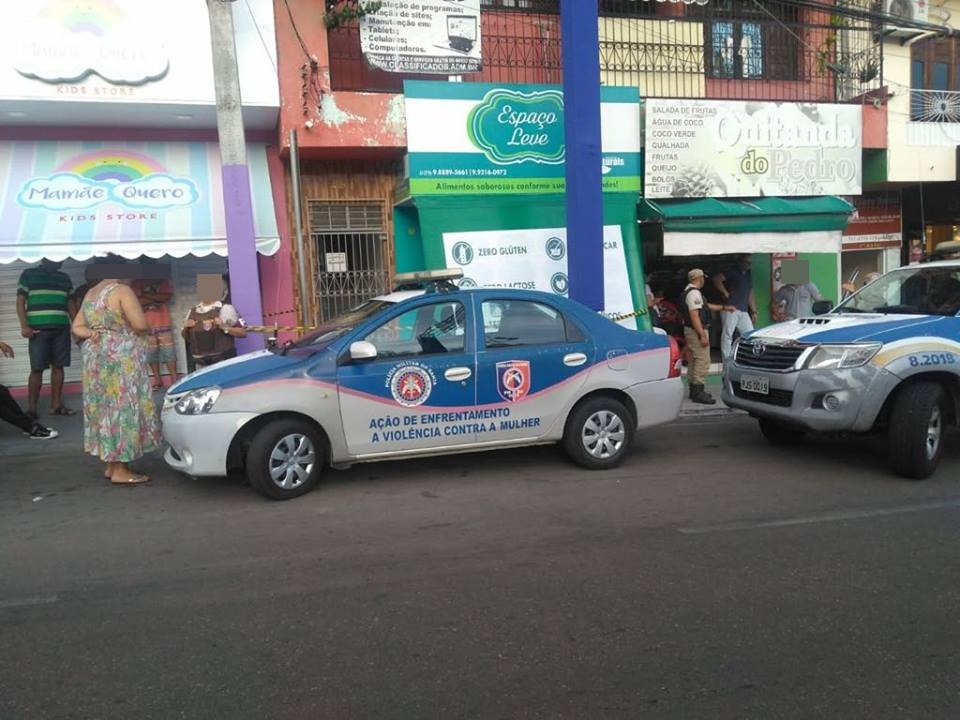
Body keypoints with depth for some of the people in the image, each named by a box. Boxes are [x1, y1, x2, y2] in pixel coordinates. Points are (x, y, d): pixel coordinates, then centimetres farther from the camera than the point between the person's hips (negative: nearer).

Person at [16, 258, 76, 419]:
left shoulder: (65, 278, 18)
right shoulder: (28, 274, 6)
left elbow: (70, 303, 19)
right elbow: (20, 301, 1)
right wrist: (24, 326, -10)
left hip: (62, 329, 4)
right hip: (38, 329, -4)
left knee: (58, 366, 4)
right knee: (37, 368, -6)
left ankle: (56, 404, 10)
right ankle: (31, 407, 0)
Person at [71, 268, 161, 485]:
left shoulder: (90, 295, 16)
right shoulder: (121, 290, -9)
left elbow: (77, 327, 17)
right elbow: (141, 325, -16)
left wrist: (92, 333, 0)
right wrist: (129, 329, 5)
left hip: (96, 357, 9)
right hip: (121, 358, -8)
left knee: (105, 408, 13)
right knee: (123, 408, -5)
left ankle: (111, 464, 19)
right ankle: (120, 470, -3)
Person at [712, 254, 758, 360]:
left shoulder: (748, 276, 22)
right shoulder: (732, 272, 0)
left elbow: (750, 295, 24)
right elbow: (717, 280, -15)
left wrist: (754, 312, 18)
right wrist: (726, 293, -12)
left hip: (743, 311, 7)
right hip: (731, 308, -7)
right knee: (727, 334, -9)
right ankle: (727, 361, -8)